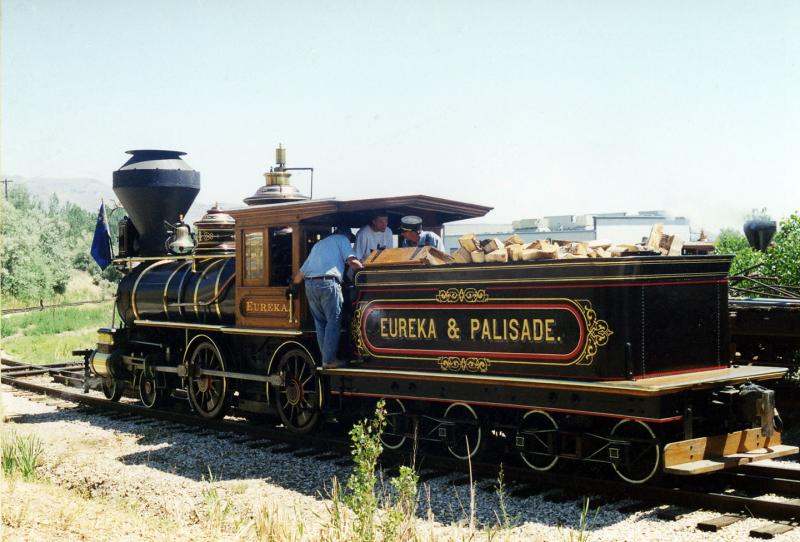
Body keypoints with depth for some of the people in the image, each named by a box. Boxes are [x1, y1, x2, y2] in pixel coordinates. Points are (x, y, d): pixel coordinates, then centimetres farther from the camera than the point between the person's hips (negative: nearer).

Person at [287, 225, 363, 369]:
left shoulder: (318, 244, 32)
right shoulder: (342, 239, 14)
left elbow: (301, 272, 30)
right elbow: (352, 262, -4)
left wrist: (293, 286, 40)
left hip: (309, 284, 7)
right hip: (328, 283, -7)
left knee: (320, 323, 13)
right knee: (333, 322, -4)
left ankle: (326, 358, 13)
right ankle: (329, 360, -7)